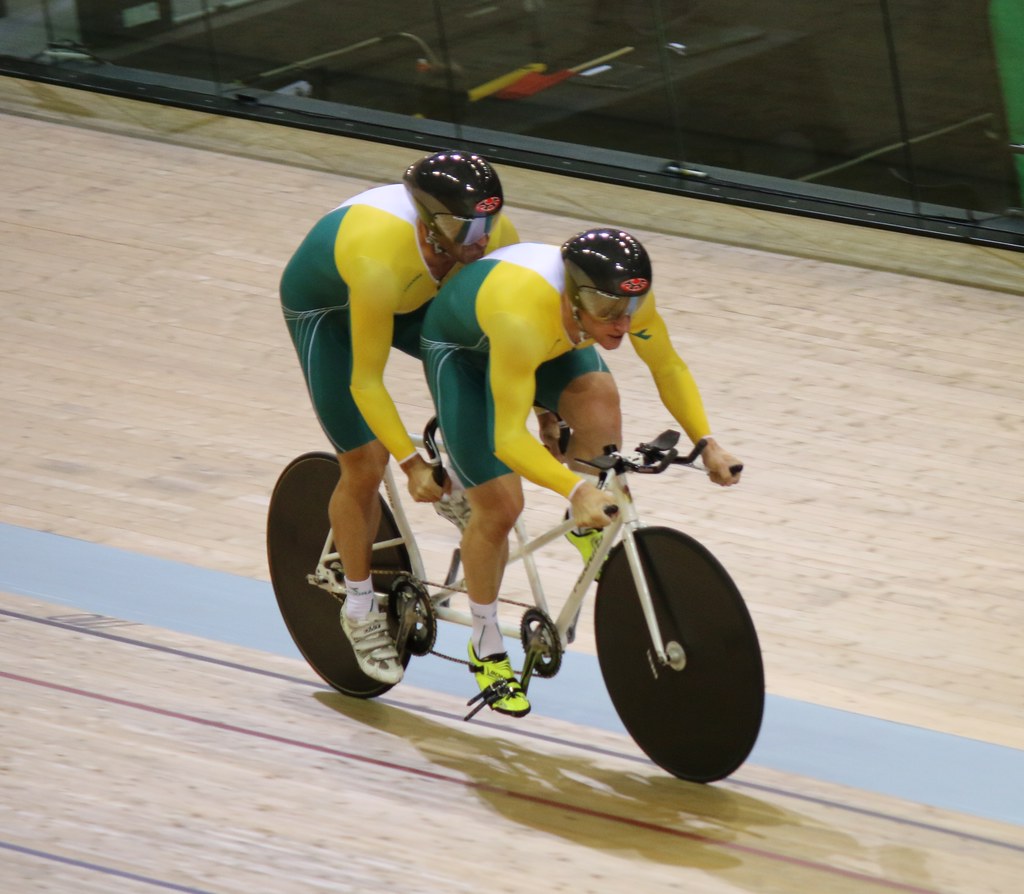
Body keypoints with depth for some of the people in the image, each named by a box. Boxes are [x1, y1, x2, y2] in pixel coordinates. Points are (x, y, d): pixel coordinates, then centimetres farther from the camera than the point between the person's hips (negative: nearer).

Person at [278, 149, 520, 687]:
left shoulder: (496, 236, -29)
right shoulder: (380, 256, -43)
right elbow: (365, 383, -36)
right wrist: (412, 463, -40)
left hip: (411, 297, 5)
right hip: (325, 306, -5)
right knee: (365, 466, -8)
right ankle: (360, 610, 12)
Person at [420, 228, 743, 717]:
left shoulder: (628, 299, -30)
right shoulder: (524, 318, -46)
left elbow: (669, 368, -11)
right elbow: (508, 439, -48)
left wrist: (706, 442, -23)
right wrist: (574, 491, -61)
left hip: (553, 346, 5)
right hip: (463, 347, -5)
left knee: (599, 410, -26)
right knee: (498, 507, -11)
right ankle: (486, 648, 12)